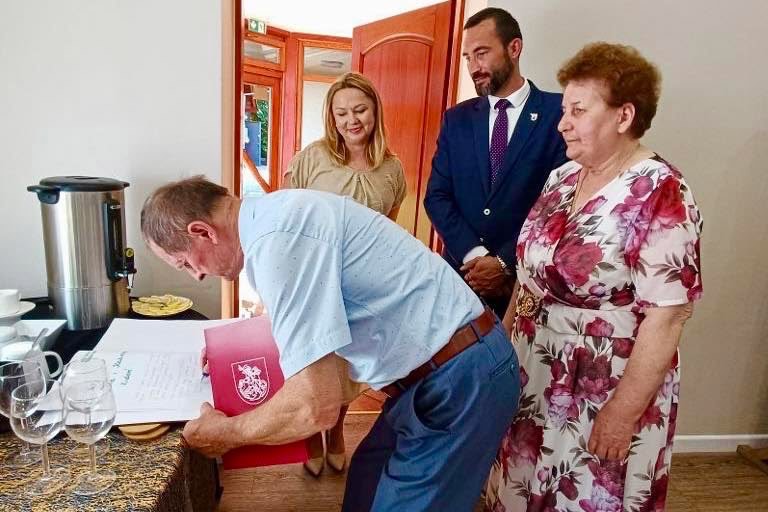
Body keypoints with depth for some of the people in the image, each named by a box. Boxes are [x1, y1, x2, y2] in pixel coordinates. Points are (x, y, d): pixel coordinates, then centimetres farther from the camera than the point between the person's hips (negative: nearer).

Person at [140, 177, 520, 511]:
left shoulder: (277, 240, -25)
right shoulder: (275, 215, 6)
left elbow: (315, 406, -26)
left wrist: (225, 433, -8)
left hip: (459, 380, -9)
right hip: (437, 372, 9)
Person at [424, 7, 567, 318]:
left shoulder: (560, 113, -5)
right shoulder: (457, 119, 7)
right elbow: (436, 196, 1)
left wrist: (505, 262, -13)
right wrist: (474, 255, -12)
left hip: (525, 277, -3)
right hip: (461, 272, 3)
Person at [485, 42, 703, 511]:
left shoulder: (660, 195, -18)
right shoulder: (562, 178, 2)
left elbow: (667, 317, -20)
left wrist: (623, 413, -18)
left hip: (604, 392, -6)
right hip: (534, 378, 6)